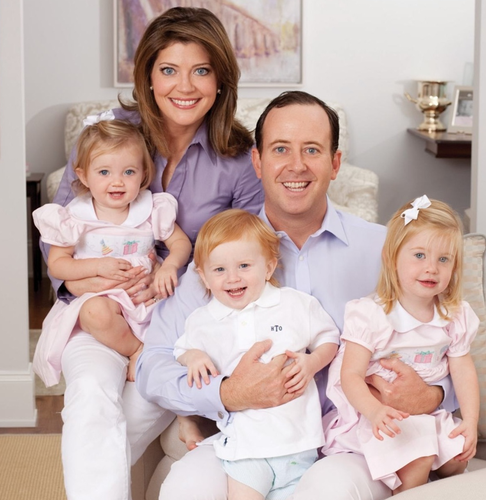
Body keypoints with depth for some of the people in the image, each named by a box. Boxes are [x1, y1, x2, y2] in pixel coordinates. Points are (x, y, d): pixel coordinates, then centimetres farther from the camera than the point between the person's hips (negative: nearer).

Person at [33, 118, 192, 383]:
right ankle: (137, 349, -13)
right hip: (97, 294, -2)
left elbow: (181, 242, 7)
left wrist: (170, 265, -16)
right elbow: (57, 264, -3)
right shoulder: (75, 218, -3)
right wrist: (97, 266, -18)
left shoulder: (152, 210, 2)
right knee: (96, 313, -37)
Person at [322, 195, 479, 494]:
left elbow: (464, 371, 2)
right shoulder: (370, 315, -18)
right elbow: (351, 375, -19)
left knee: (459, 455, -7)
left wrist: (470, 421, -9)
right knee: (418, 458, -25)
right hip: (377, 412, -6)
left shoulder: (455, 316, -1)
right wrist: (375, 411, -37)